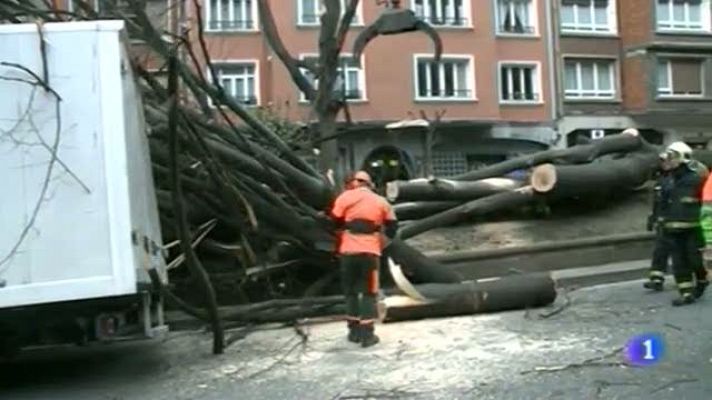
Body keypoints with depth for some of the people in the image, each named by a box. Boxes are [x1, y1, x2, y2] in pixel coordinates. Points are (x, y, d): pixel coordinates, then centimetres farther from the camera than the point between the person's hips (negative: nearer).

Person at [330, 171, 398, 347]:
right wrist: (384, 239, 29)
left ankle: (354, 331, 18)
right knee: (369, 293, 7)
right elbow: (392, 226, 15)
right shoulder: (381, 202, 12)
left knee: (350, 291, 14)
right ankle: (367, 334, 2)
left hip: (348, 250, 0)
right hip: (370, 251, 0)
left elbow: (335, 222, 3)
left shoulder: (345, 197, 4)